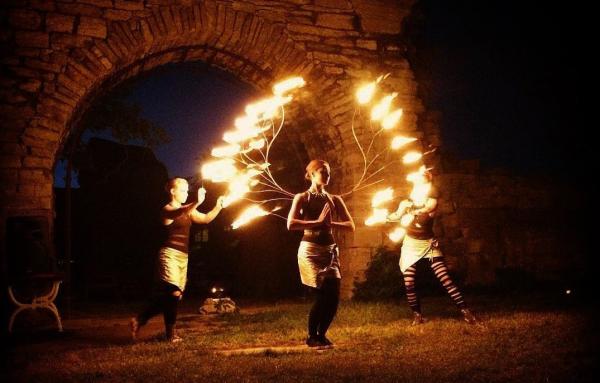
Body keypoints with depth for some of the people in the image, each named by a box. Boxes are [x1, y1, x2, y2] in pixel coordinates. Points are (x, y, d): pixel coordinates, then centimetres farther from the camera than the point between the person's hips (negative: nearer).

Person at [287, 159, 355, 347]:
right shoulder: (302, 198, 1)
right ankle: (311, 336, 9)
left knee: (333, 296, -3)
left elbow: (350, 225, 5)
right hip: (310, 250, -4)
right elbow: (291, 224, -14)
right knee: (323, 295, -10)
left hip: (330, 250, 5)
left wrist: (330, 223, -10)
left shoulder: (334, 200, 13)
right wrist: (317, 222, -15)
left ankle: (321, 335, 17)